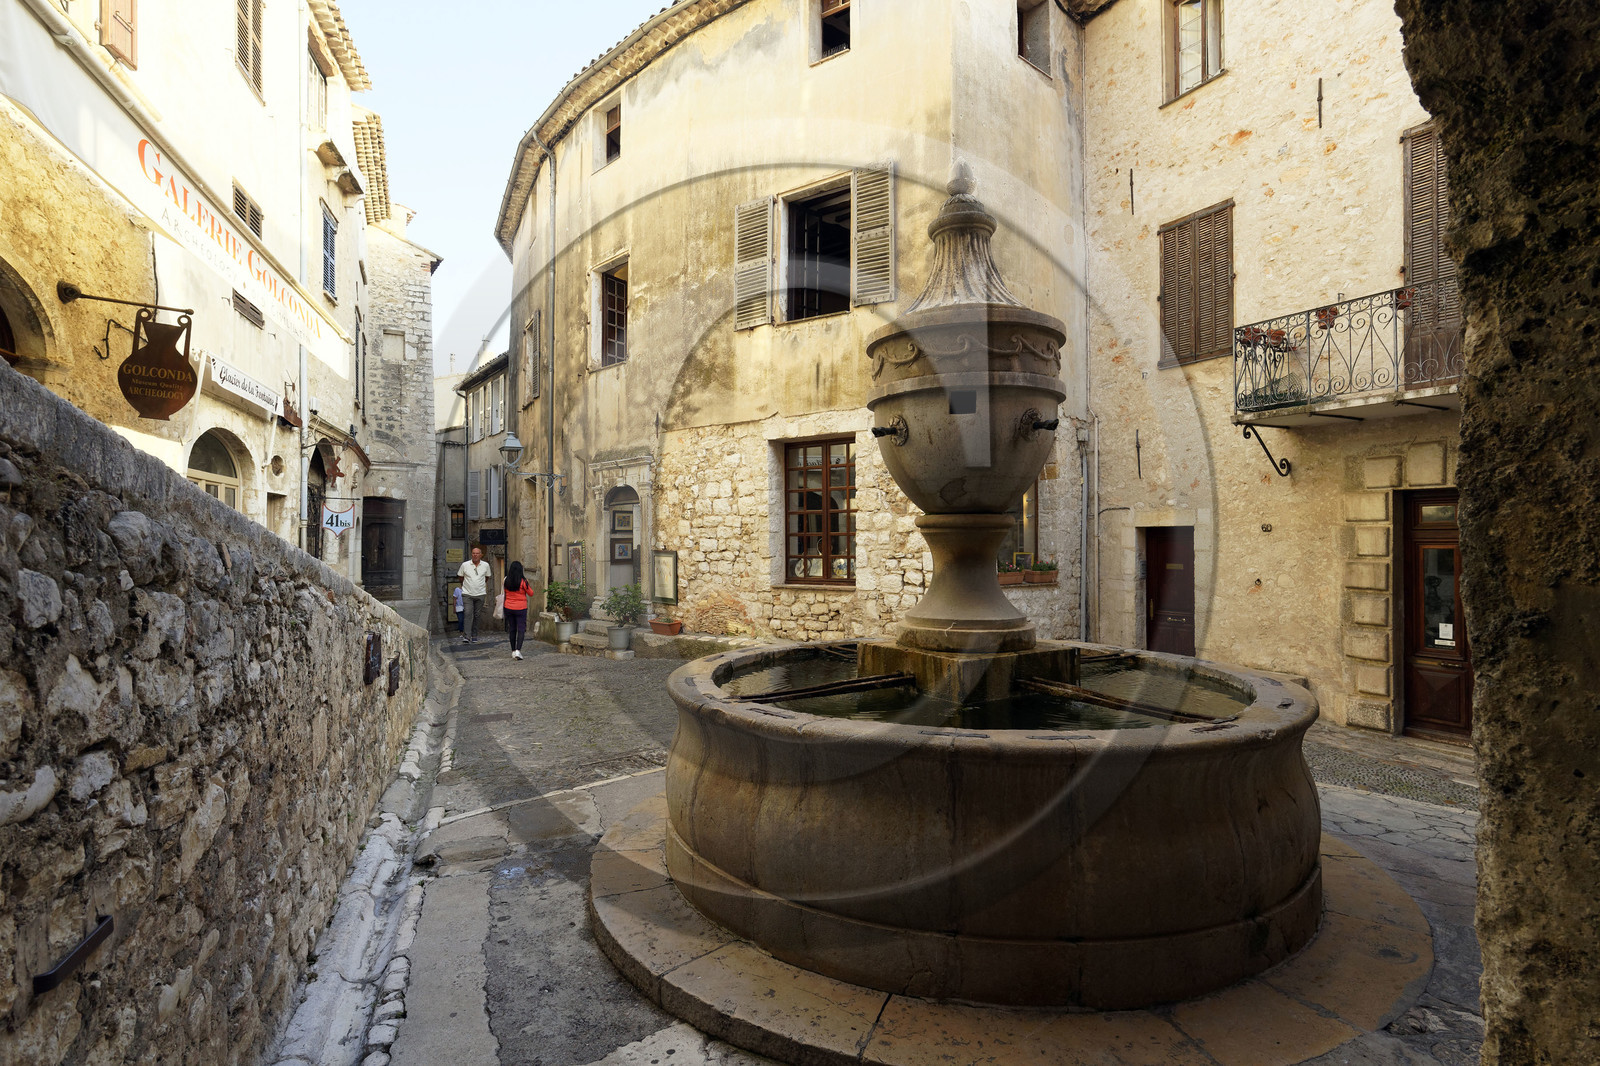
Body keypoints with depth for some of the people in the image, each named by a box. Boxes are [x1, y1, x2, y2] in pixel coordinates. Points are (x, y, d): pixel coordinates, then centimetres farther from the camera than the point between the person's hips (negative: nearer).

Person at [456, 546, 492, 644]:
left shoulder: (486, 565, 3)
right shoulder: (465, 565, -2)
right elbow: (460, 576, 14)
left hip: (480, 594, 2)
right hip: (467, 594, -2)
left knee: (476, 615, 6)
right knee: (468, 614, -14)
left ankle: (474, 636, 15)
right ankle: (466, 636, -18)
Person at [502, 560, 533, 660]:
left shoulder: (506, 581, -4)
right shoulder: (523, 581, -15)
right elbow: (531, 593, -3)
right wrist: (527, 584, 10)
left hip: (509, 608, 4)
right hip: (521, 608, -4)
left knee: (512, 629, 14)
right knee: (521, 629, 0)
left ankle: (513, 651, 20)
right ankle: (518, 650, -15)